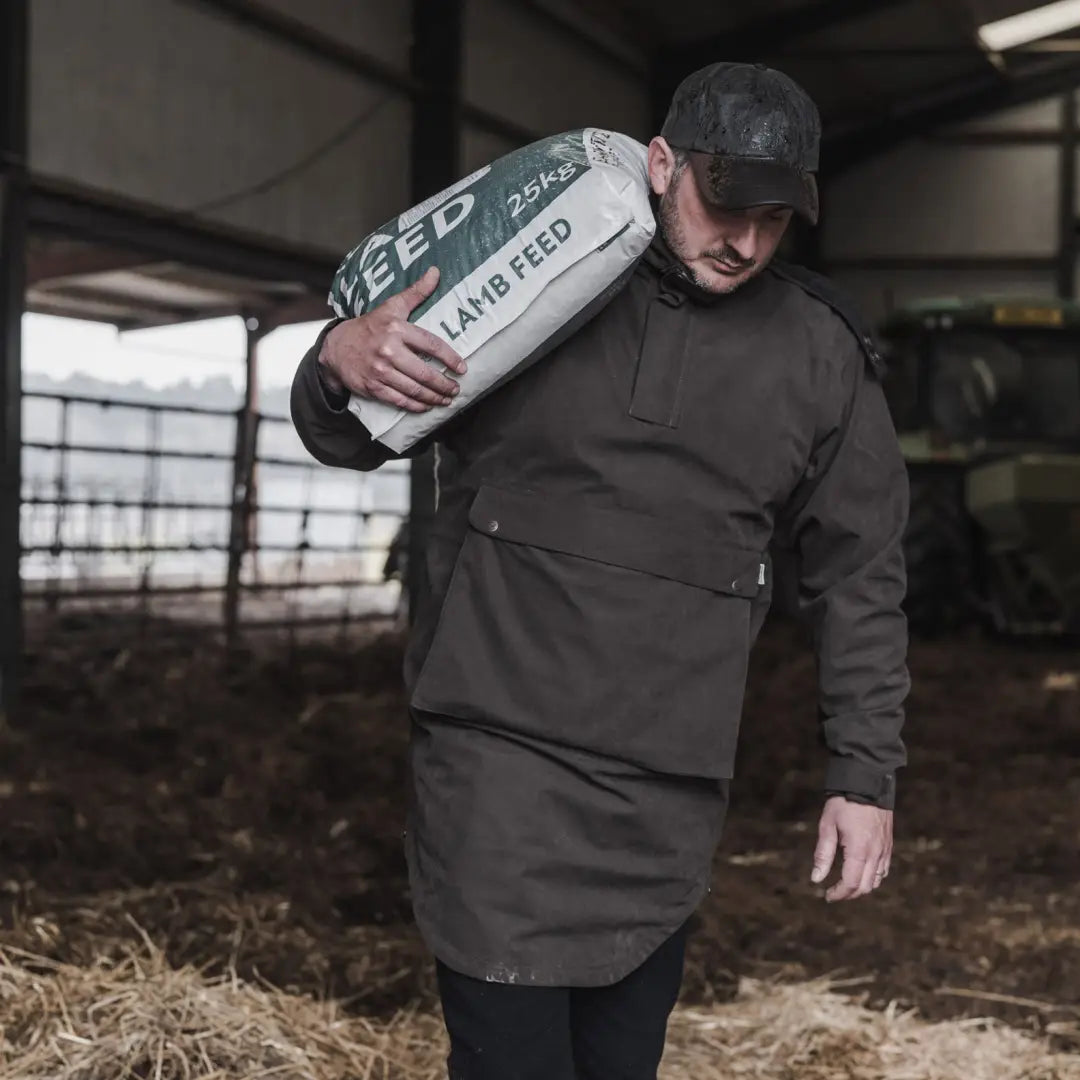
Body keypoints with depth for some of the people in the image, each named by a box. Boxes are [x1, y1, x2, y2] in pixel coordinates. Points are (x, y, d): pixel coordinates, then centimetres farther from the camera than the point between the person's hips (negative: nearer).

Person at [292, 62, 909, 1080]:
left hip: (667, 799, 2)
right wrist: (342, 359, -16)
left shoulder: (824, 358, 5)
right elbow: (345, 441, 7)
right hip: (497, 758, -2)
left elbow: (859, 584, 11)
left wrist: (863, 776, 8)